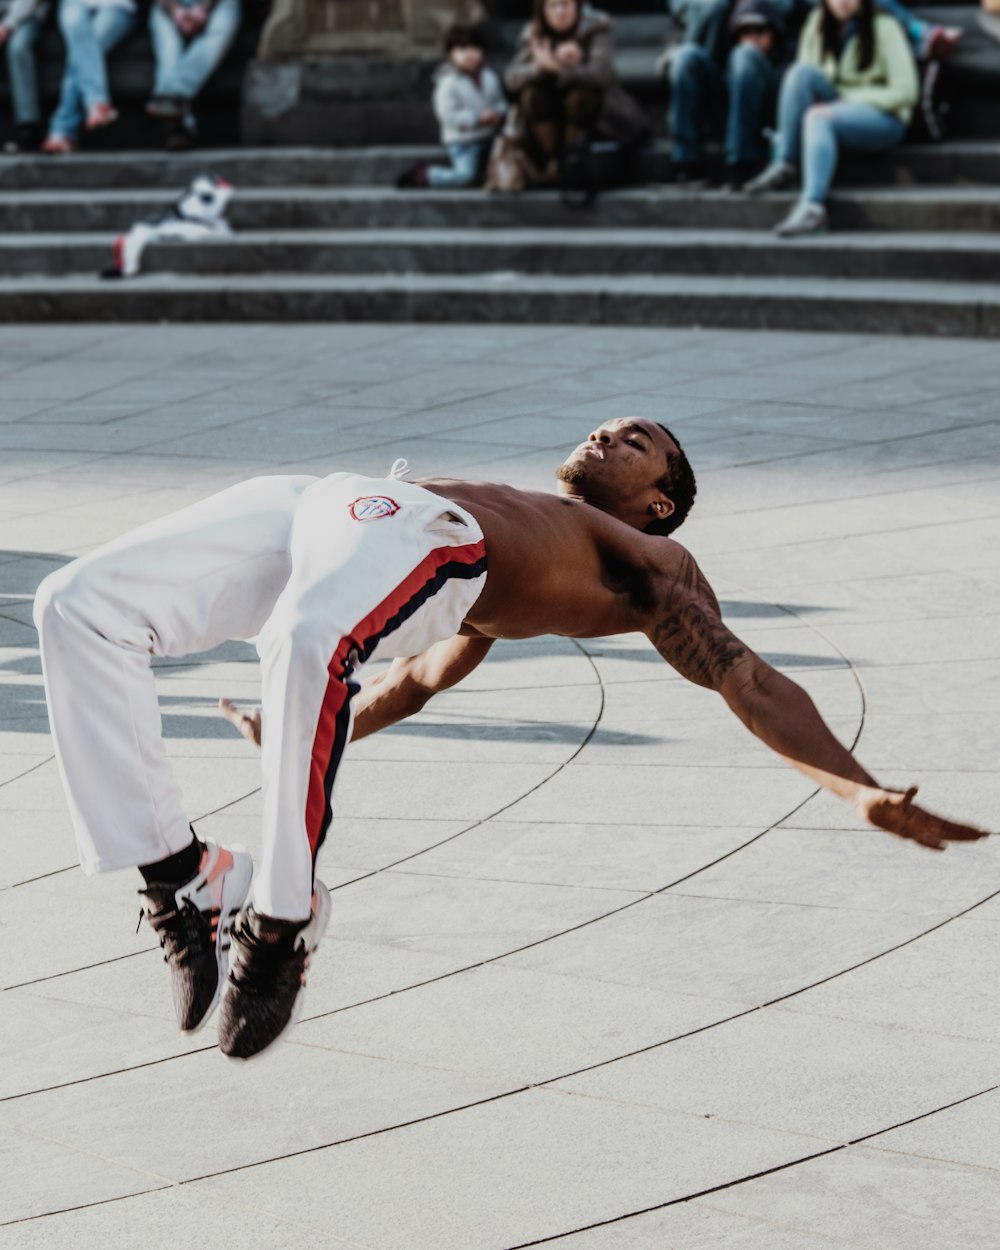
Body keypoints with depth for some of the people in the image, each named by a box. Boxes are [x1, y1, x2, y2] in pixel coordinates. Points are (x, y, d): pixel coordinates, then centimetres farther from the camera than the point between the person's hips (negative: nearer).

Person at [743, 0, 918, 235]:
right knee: (802, 71, -21)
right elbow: (803, 78, 6)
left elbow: (905, 91, -13)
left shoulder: (883, 28, -7)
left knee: (818, 118, -34)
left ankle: (812, 206, -49)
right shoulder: (818, 25, 6)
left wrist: (846, 101, -21)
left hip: (884, 117, -5)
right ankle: (784, 166, -24)